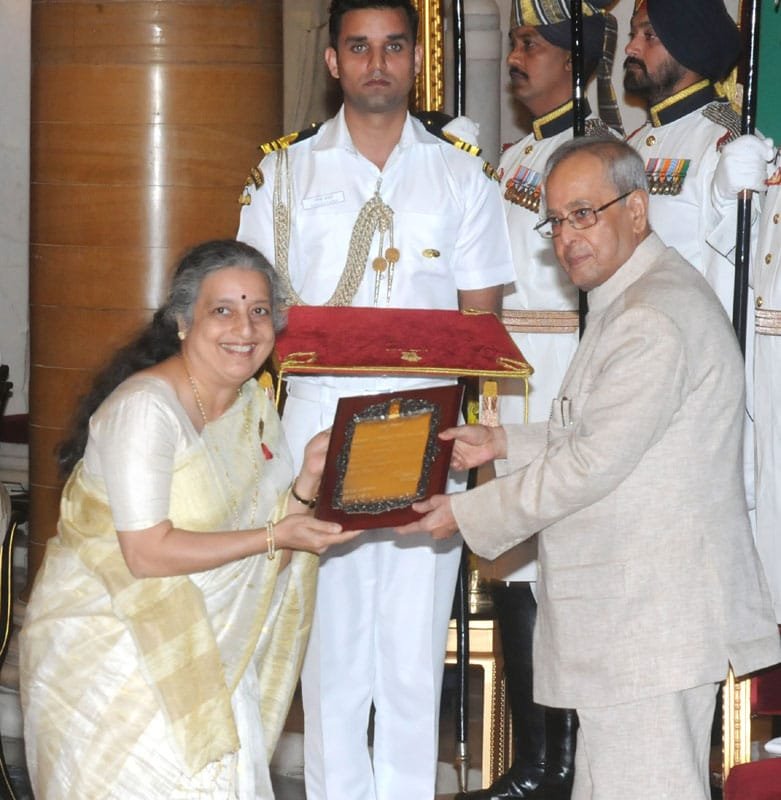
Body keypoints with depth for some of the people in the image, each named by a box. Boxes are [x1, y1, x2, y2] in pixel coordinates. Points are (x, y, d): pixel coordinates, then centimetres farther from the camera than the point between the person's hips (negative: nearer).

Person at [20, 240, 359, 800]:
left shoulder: (255, 405, 7)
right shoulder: (145, 407, -19)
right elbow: (148, 554, -24)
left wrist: (309, 481, -11)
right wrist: (273, 537, -21)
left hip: (194, 639, 7)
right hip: (104, 640, -7)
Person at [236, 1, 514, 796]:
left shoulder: (462, 177, 11)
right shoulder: (285, 172, 11)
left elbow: (481, 318, 10)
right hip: (318, 418, 0)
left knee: (415, 652, -2)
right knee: (328, 647, -2)